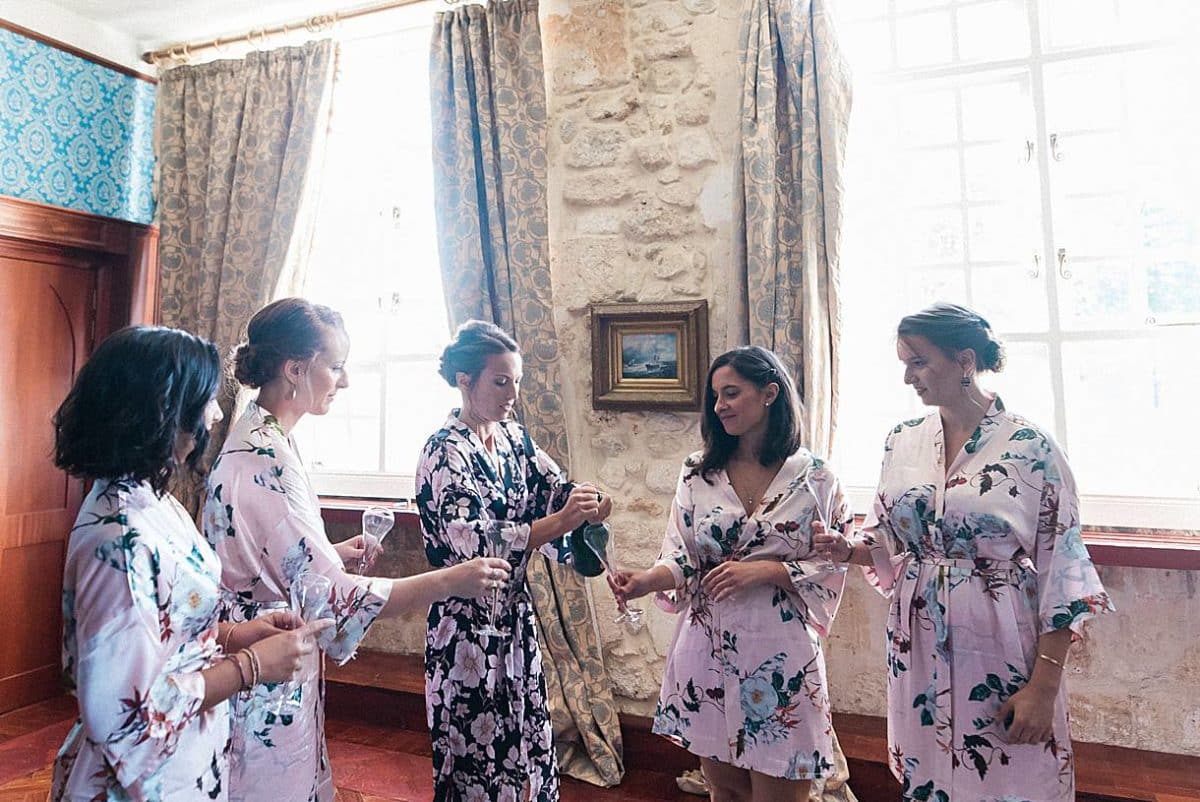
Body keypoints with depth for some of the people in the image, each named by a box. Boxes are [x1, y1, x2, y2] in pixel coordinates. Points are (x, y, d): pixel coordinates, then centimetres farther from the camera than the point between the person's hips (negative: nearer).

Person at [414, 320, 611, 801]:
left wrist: (585, 502, -19)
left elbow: (555, 489, 3)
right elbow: (475, 545, -27)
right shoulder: (445, 452, -17)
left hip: (515, 615, 7)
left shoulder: (515, 437, 4)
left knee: (526, 737, 17)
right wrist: (562, 522, -32)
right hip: (467, 625, -6)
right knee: (479, 754, 8)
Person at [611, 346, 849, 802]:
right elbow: (682, 558, -1)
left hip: (779, 655, -2)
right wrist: (648, 580, -21)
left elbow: (832, 568, -4)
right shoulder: (697, 474, 1)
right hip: (708, 651, 3)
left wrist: (764, 570, -18)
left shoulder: (815, 477, -4)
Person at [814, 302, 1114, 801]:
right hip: (918, 649, 4)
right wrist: (848, 549, -9)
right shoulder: (902, 442, 3)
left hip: (1000, 653, -4)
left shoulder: (1030, 448, -11)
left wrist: (1044, 686, -12)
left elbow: (1061, 574, -10)